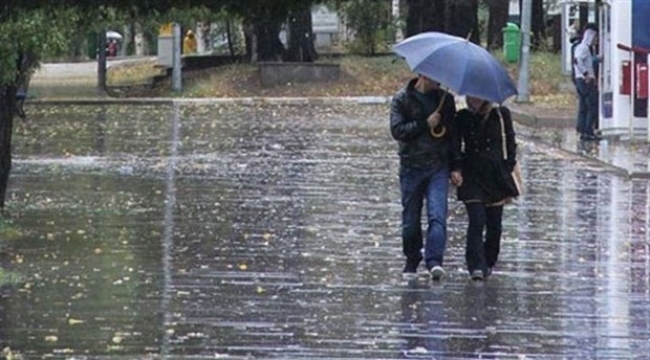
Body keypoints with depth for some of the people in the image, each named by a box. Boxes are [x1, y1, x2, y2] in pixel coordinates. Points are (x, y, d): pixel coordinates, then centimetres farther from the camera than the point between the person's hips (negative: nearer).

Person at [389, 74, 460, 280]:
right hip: (411, 168, -1)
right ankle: (412, 261, 22)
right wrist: (425, 124, -16)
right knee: (411, 220, 6)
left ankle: (434, 261, -23)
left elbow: (453, 132, 15)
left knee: (438, 216, -15)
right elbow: (397, 130, -9)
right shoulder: (402, 99, 1)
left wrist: (455, 167, 10)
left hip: (439, 167, 1)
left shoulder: (445, 99, 11)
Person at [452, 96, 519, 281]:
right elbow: (455, 146, 5)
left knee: (494, 225, 7)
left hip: (496, 175, 1)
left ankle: (488, 263, 23)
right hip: (472, 177, -1)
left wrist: (508, 171, 0)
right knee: (476, 221, -13)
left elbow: (510, 144, 6)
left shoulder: (501, 115, 2)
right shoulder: (462, 118, 3)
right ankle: (476, 266, -15)